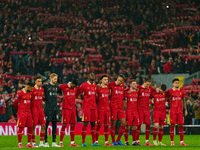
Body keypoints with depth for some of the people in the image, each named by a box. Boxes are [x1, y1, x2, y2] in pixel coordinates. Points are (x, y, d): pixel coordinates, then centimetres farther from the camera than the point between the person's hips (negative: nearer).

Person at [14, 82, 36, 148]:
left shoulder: (30, 93, 12)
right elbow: (15, 103, -3)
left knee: (30, 127, 3)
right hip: (22, 113, -7)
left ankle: (29, 143, 9)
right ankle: (19, 143, -1)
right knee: (21, 128, -6)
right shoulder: (20, 93, -9)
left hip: (28, 112, 7)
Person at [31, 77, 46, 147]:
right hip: (34, 109, -6)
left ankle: (41, 143, 10)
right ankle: (33, 143, 3)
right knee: (33, 126, -4)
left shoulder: (42, 89, 10)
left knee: (43, 125, 4)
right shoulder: (32, 89, -9)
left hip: (40, 109, 6)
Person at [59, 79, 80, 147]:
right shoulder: (64, 87, -5)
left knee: (73, 125, 5)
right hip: (66, 108, -6)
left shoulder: (76, 88, 9)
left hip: (73, 108, 6)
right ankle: (61, 142, -3)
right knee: (64, 125, -8)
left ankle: (72, 142, 10)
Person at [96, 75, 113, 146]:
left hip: (107, 107, 5)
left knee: (106, 125, 5)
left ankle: (106, 142, 9)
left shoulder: (108, 88, 11)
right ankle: (96, 141, -1)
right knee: (99, 124, -6)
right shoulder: (98, 87, -3)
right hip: (100, 108, -5)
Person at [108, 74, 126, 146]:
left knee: (124, 123, 0)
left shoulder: (123, 86, 12)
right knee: (113, 124, -2)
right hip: (113, 107, -5)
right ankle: (113, 141, 7)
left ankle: (118, 140, 13)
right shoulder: (111, 84, -5)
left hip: (120, 107, 5)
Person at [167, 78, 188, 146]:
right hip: (173, 110, -3)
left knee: (181, 125, 0)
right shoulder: (170, 91, 1)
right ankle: (172, 141, -1)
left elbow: (183, 101, 17)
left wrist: (185, 109, 14)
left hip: (180, 110, 3)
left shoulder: (182, 91, 9)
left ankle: (181, 141, 3)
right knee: (172, 125, -5)